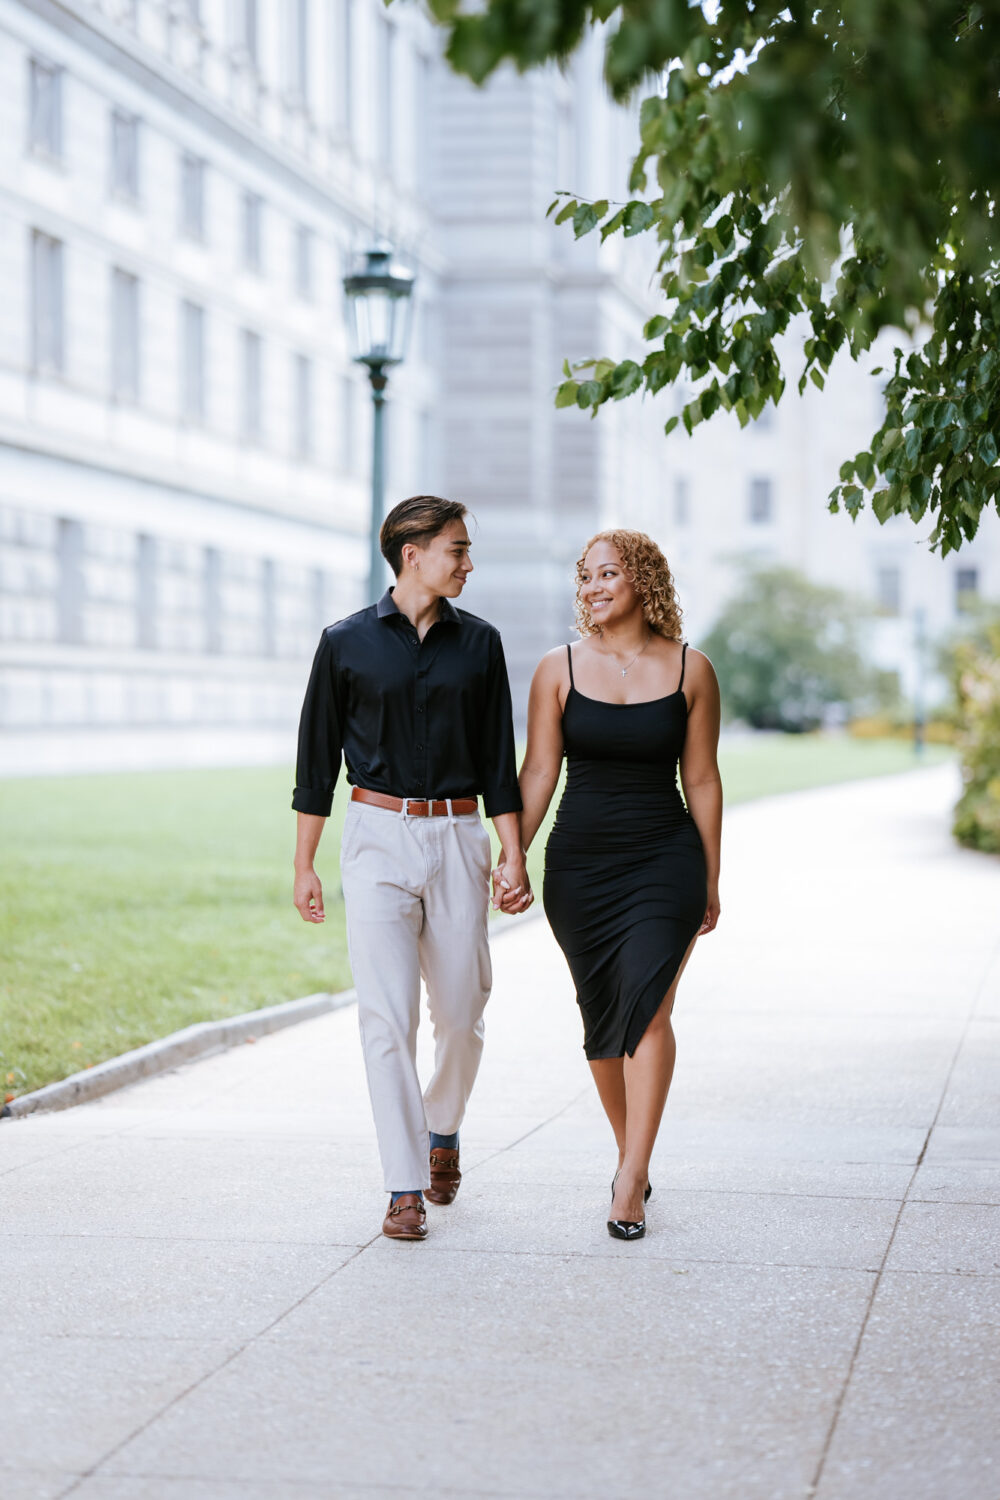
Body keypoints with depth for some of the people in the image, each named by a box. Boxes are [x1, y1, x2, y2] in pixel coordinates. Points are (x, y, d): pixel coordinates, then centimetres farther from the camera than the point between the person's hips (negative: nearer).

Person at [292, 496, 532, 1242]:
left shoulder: (479, 643, 6)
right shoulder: (348, 643, 0)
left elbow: (499, 760, 8)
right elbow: (318, 759, 4)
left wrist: (515, 857, 1)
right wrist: (304, 865, 3)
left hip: (458, 837, 2)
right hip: (379, 837, -2)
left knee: (461, 1012, 6)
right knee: (387, 1016, -8)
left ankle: (443, 1128, 35)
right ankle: (406, 1187, -2)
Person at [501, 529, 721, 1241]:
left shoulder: (690, 670, 1)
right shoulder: (560, 669, 3)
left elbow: (702, 779, 6)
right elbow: (540, 770, 2)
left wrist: (711, 879, 8)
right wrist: (513, 856, -8)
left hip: (665, 860, -2)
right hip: (579, 861, 2)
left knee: (646, 1007, -15)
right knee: (602, 1018, 8)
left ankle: (629, 1181, -14)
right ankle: (634, 1159, 26)